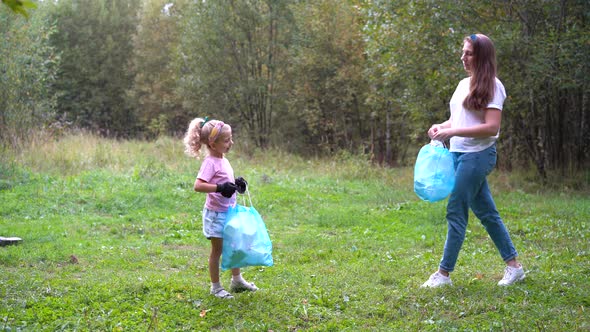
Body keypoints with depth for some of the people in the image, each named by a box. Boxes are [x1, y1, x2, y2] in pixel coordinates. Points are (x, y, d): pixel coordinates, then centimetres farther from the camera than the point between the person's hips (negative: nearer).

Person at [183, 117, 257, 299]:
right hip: (216, 213, -9)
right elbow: (198, 186, -31)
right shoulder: (210, 162, -20)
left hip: (229, 211, 9)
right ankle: (215, 287, 16)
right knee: (217, 249, 3)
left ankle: (237, 280, 33)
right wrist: (220, 188, -36)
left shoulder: (223, 160, 7)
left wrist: (237, 185, 6)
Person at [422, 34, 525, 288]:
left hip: (477, 155, -8)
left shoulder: (491, 86, -10)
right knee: (485, 211, 11)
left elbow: (491, 127, -18)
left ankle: (444, 273, 2)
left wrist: (452, 132, -22)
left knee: (456, 212, -6)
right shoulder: (463, 84, 14)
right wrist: (442, 126, 1)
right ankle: (513, 266, 19)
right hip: (458, 153, 8)